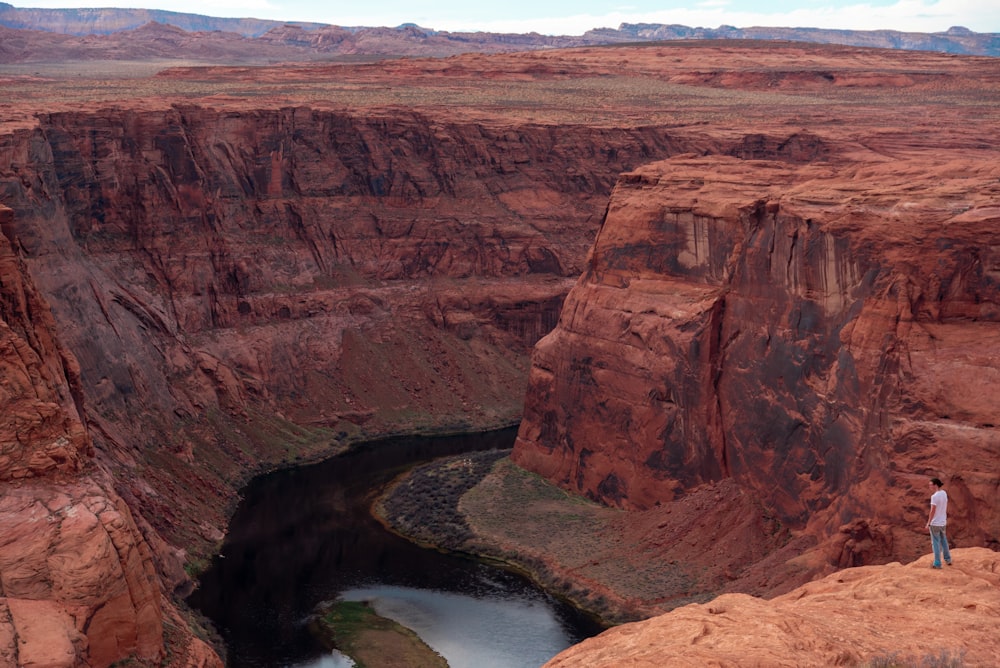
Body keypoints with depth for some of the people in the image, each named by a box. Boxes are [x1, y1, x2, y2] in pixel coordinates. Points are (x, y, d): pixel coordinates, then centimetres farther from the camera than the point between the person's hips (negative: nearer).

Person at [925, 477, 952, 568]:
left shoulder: (934, 496, -23)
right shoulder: (944, 493, 1)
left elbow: (932, 511, -21)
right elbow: (946, 507, 12)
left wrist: (928, 523, -14)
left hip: (935, 523, -7)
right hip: (942, 522, 7)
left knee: (936, 543, 1)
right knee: (943, 541, 22)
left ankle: (937, 563, 5)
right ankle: (948, 559, 32)